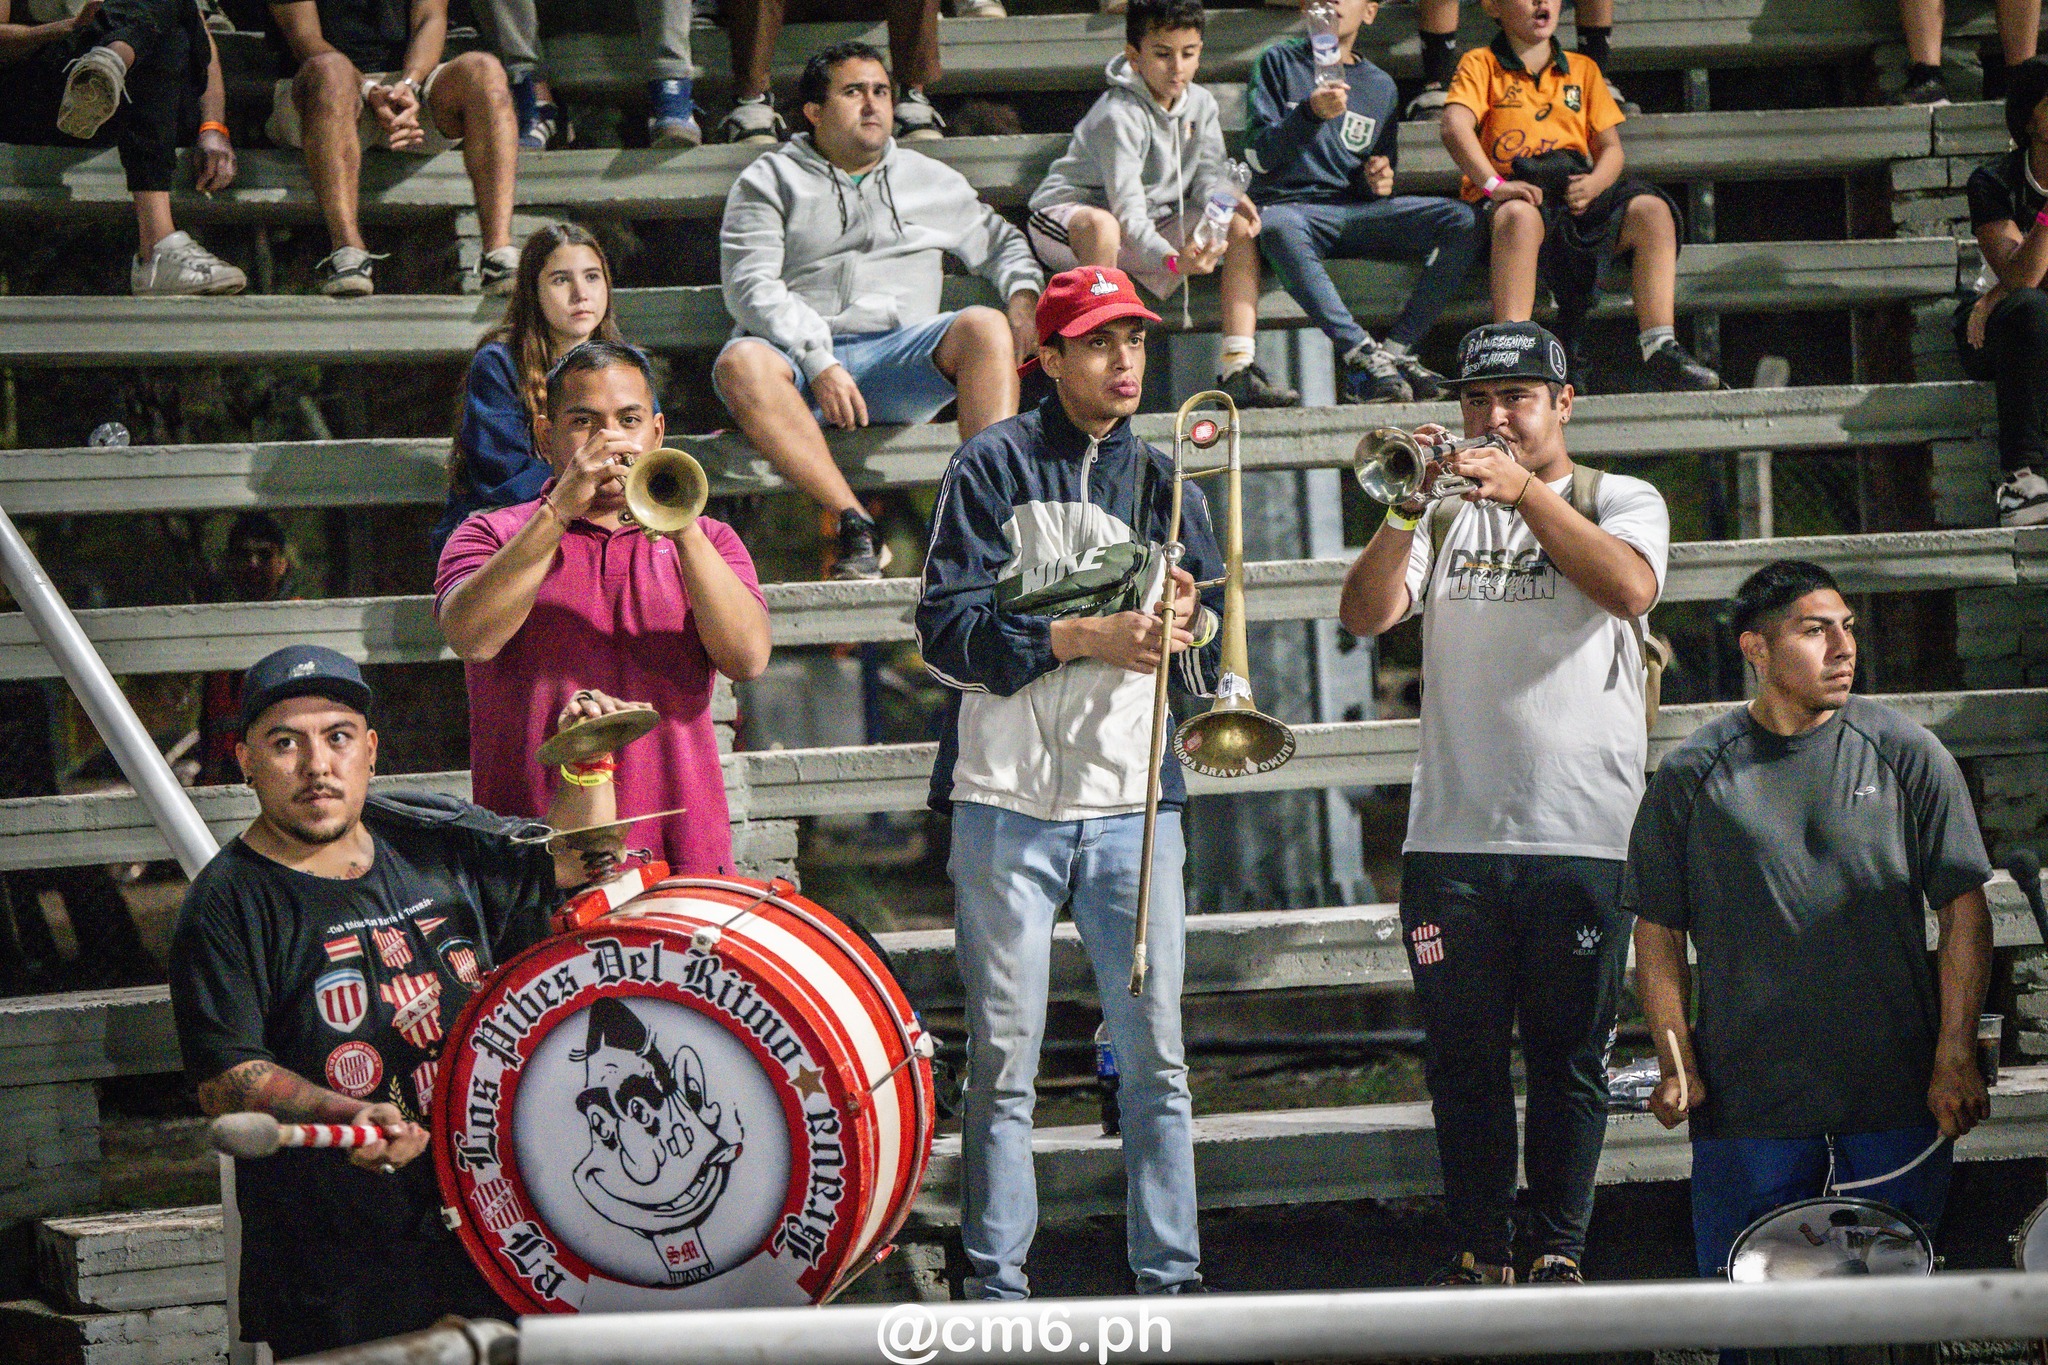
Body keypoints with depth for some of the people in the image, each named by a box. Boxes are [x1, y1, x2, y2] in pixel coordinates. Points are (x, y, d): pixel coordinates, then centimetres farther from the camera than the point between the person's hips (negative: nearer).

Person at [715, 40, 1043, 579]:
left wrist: (1023, 299, 6)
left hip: (898, 357, 2)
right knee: (741, 364, -36)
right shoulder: (770, 181, 13)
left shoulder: (931, 180, 24)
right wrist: (819, 364, -16)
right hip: (801, 357, -2)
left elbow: (1002, 243, 32)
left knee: (986, 328, -27)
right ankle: (856, 525, -40)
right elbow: (751, 286, 0)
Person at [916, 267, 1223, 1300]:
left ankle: (1170, 1277, 6)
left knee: (1155, 1058, 0)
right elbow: (944, 632, -6)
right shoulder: (995, 468, 3)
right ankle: (995, 1284, 6)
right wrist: (1083, 638, -14)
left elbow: (1212, 662, 15)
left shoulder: (1162, 481, 15)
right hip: (1008, 799, -3)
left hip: (1132, 801, 3)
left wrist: (1187, 630, -8)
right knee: (1003, 1061, 0)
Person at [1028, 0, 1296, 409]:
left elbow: (1207, 177, -2)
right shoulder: (1118, 115, -24)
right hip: (1066, 219, -8)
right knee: (1100, 226, -43)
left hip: (1155, 226, 8)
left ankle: (1238, 370, -19)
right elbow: (1127, 210, -32)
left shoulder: (1200, 104, 1)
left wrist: (1231, 202, -27)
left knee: (1240, 225, -9)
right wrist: (1170, 259, -49)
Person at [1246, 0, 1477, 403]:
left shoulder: (1380, 86, 21)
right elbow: (1259, 155, -2)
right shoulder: (1280, 62, 9)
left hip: (1355, 210, 4)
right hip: (1290, 205, -4)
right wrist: (1311, 114, -18)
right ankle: (1362, 353, -44)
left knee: (1462, 222, -20)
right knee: (1276, 226, -42)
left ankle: (1395, 352, -27)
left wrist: (1379, 181, 0)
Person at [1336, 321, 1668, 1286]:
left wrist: (1526, 491, -20)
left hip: (1581, 836, -2)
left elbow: (1630, 590, -14)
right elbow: (1365, 615, 1)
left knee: (1568, 1059, 2)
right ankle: (1480, 1252, 11)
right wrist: (1405, 512, -15)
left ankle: (1558, 1251, 10)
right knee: (1462, 1059, 3)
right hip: (1452, 836, 2)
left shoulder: (1622, 501, 9)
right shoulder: (1447, 514, 15)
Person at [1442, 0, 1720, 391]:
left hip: (1578, 198, 4)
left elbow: (1611, 147, 17)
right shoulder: (1480, 65, 12)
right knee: (1520, 215, -40)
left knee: (1651, 210, -23)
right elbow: (1455, 127, -7)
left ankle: (1660, 350, -30)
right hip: (1516, 195, -4)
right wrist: (1494, 184, -23)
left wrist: (1593, 184, -7)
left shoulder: (1582, 69, 24)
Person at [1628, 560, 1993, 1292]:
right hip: (1746, 1092, 0)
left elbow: (1964, 910, 3)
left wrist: (1956, 1060, -5)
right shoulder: (1692, 776, 2)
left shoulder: (1906, 755, 2)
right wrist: (1677, 1064, -3)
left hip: (1896, 1093, 0)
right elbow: (1658, 932, 8)